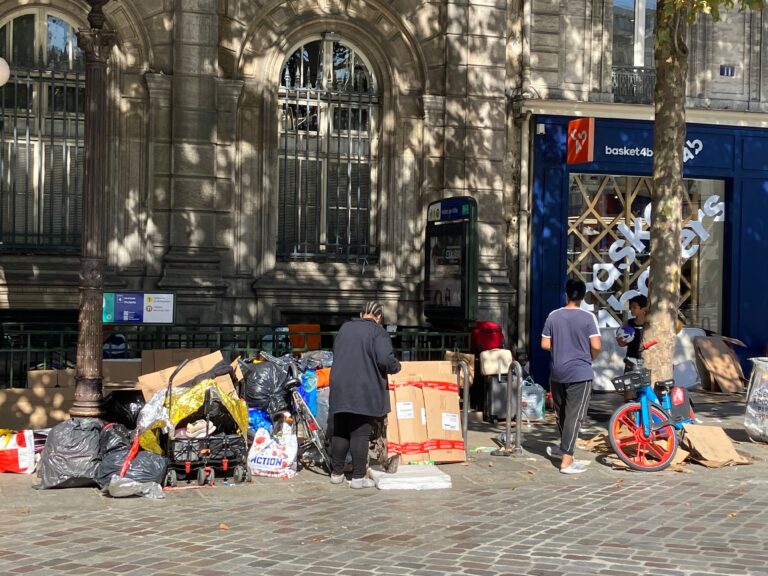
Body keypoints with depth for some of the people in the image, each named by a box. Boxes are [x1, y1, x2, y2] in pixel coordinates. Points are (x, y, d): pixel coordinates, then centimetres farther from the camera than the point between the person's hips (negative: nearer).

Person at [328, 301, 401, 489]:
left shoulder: (344, 328, 13)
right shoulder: (377, 331, -6)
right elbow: (385, 359, -17)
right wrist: (396, 367, 2)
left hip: (340, 389, 5)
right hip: (364, 392, -5)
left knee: (340, 432, 13)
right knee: (360, 434, -1)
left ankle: (336, 473, 19)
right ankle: (358, 477, 1)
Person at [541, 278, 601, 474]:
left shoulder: (554, 316, 1)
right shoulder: (588, 317, -9)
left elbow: (545, 344, 3)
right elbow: (596, 346, -14)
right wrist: (589, 358, 7)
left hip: (557, 373, 4)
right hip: (580, 373, -4)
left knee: (561, 412, 20)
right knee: (574, 416, -2)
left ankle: (564, 448, 37)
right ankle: (566, 461, -3)